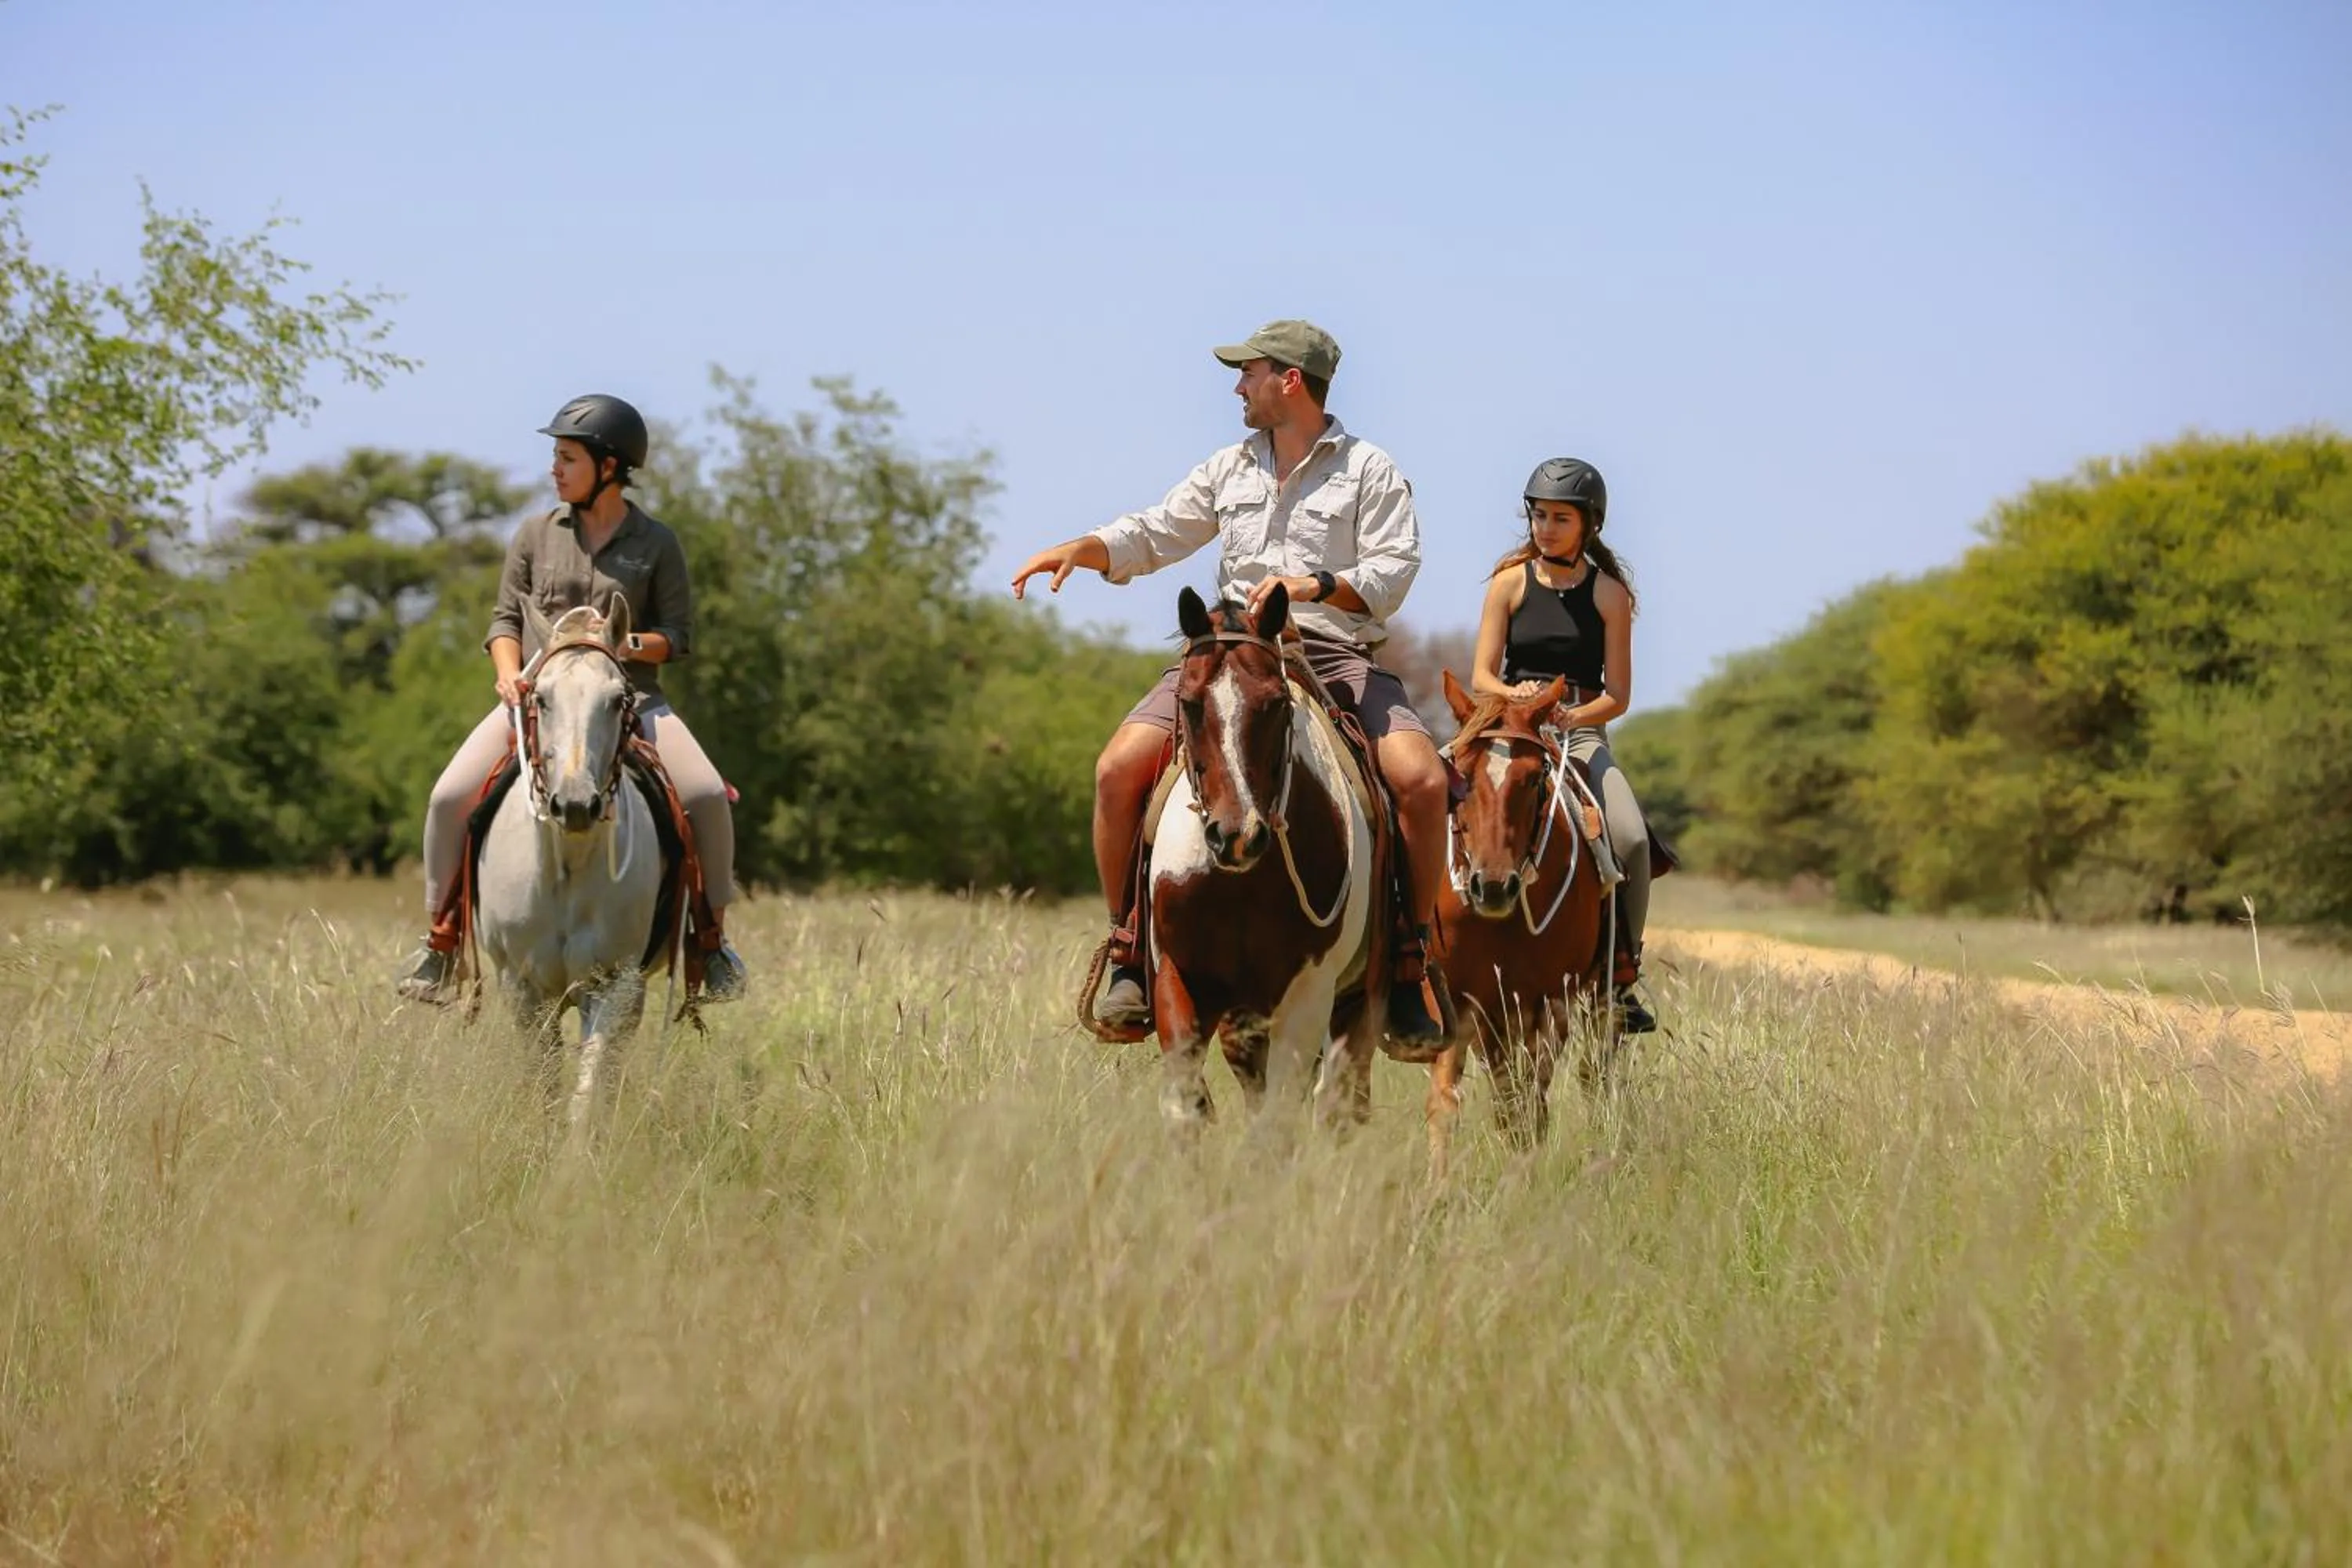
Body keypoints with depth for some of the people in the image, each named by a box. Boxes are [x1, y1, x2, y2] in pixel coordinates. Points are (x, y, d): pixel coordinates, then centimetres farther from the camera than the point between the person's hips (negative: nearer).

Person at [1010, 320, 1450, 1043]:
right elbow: (1153, 535, 21)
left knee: (1421, 779, -27)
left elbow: (1391, 573, -5)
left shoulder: (1369, 470, 5)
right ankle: (1127, 952, -6)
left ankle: (1409, 963, -12)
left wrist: (1314, 586, -22)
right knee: (1119, 769, -19)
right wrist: (1080, 549, 2)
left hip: (1336, 654, -3)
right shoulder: (1229, 469, 20)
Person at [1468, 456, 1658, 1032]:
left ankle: (1623, 972, -7)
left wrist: (1571, 716, -20)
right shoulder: (1511, 582, 6)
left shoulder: (1609, 594, 5)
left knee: (1631, 839, -23)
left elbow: (1617, 697, 1)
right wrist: (1516, 695, -22)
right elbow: (1481, 677, 1)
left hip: (1582, 731, 0)